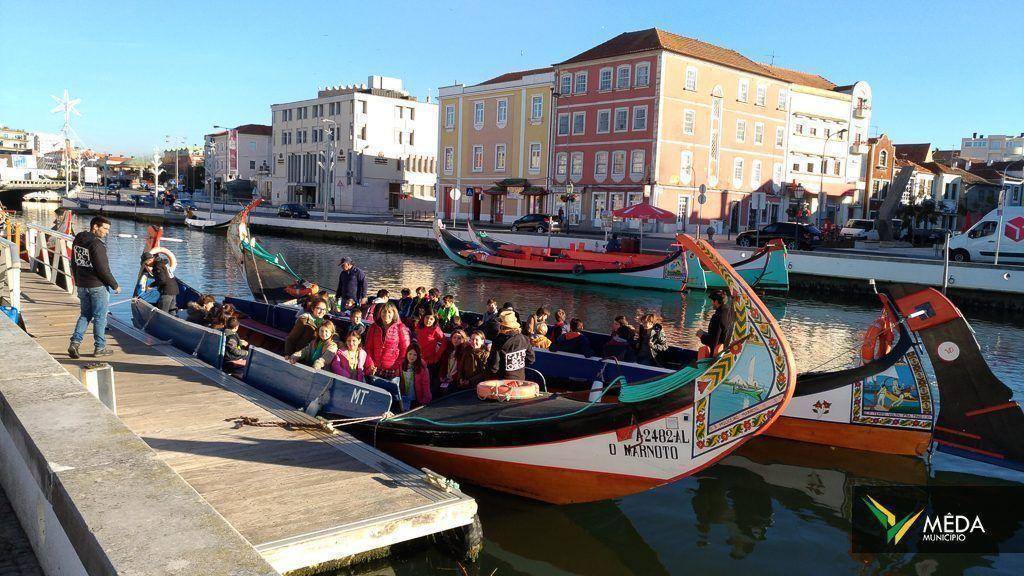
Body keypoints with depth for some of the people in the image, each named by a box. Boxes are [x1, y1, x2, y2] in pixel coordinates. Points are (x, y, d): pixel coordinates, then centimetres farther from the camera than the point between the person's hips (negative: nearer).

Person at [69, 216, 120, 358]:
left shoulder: (77, 241, 8)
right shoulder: (96, 244, -19)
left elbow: (74, 264, 16)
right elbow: (103, 269, -20)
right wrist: (115, 285, -11)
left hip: (82, 286, 8)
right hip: (98, 286, -8)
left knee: (85, 315, 17)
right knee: (100, 317, 3)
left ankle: (75, 342, 4)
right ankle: (100, 348, 11)